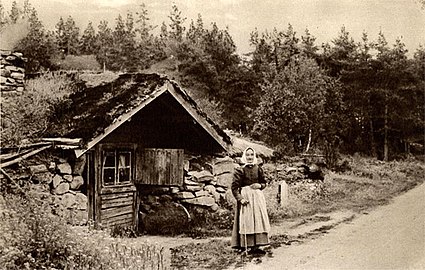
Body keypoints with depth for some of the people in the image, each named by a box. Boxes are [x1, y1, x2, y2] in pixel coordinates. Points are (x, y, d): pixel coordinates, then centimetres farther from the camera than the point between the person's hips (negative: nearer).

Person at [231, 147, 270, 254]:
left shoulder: (258, 169, 8)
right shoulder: (240, 170, -6)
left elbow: (264, 183, 17)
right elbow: (234, 187, -9)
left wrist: (260, 185, -5)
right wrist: (240, 198, -19)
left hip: (257, 197, 5)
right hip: (245, 196, -4)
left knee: (258, 220, 2)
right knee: (246, 221, -6)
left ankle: (256, 246, 7)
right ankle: (244, 245, -3)